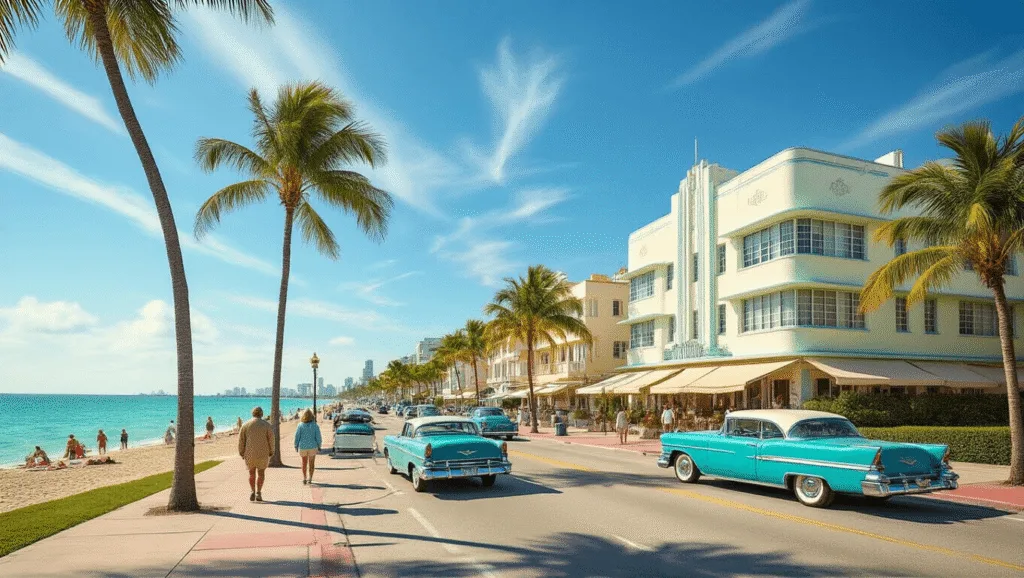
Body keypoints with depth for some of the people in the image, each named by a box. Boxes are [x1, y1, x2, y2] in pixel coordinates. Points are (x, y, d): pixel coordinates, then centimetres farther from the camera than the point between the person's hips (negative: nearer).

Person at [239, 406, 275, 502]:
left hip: (249, 453, 1)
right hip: (263, 453, -1)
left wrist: (241, 453, 8)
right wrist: (271, 452, 4)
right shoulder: (267, 424, -3)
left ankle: (253, 491, -1)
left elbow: (241, 439, 0)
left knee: (252, 473, 14)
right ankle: (258, 493, 3)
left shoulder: (246, 424, 2)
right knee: (261, 473, 10)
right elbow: (271, 439, -5)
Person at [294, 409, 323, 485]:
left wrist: (296, 446, 7)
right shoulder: (315, 426, -10)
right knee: (311, 463, 15)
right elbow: (318, 437, -7)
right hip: (312, 447, -1)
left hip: (302, 447, 1)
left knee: (304, 462, 20)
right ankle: (310, 478, 12)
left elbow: (297, 437, -5)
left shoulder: (300, 425, -8)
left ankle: (304, 478, 16)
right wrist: (319, 447, 5)